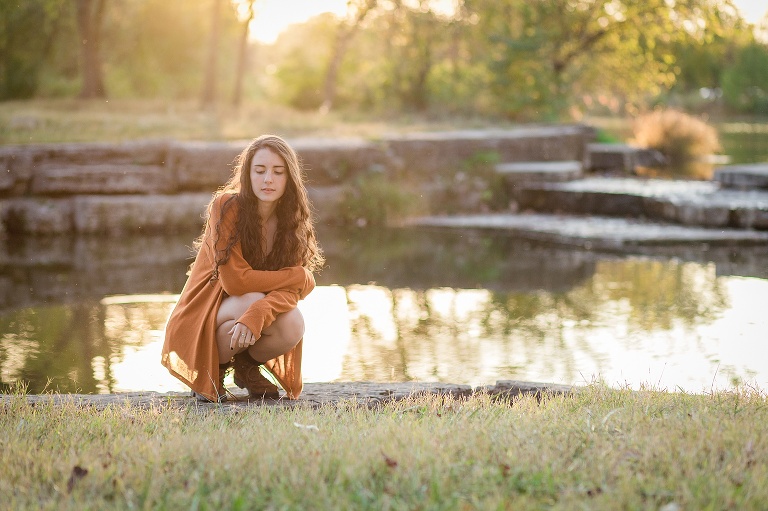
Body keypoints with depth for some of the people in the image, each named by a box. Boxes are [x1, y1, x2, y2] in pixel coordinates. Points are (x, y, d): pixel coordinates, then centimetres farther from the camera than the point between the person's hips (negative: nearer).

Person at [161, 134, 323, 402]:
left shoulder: (292, 219, -5)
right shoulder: (226, 206, -18)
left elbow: (290, 290, -17)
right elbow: (235, 280, -24)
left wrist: (256, 316, -37)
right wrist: (301, 277, -18)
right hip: (204, 316, -4)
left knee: (293, 326, -27)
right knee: (252, 300, -33)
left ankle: (247, 366, 6)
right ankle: (210, 371, -6)